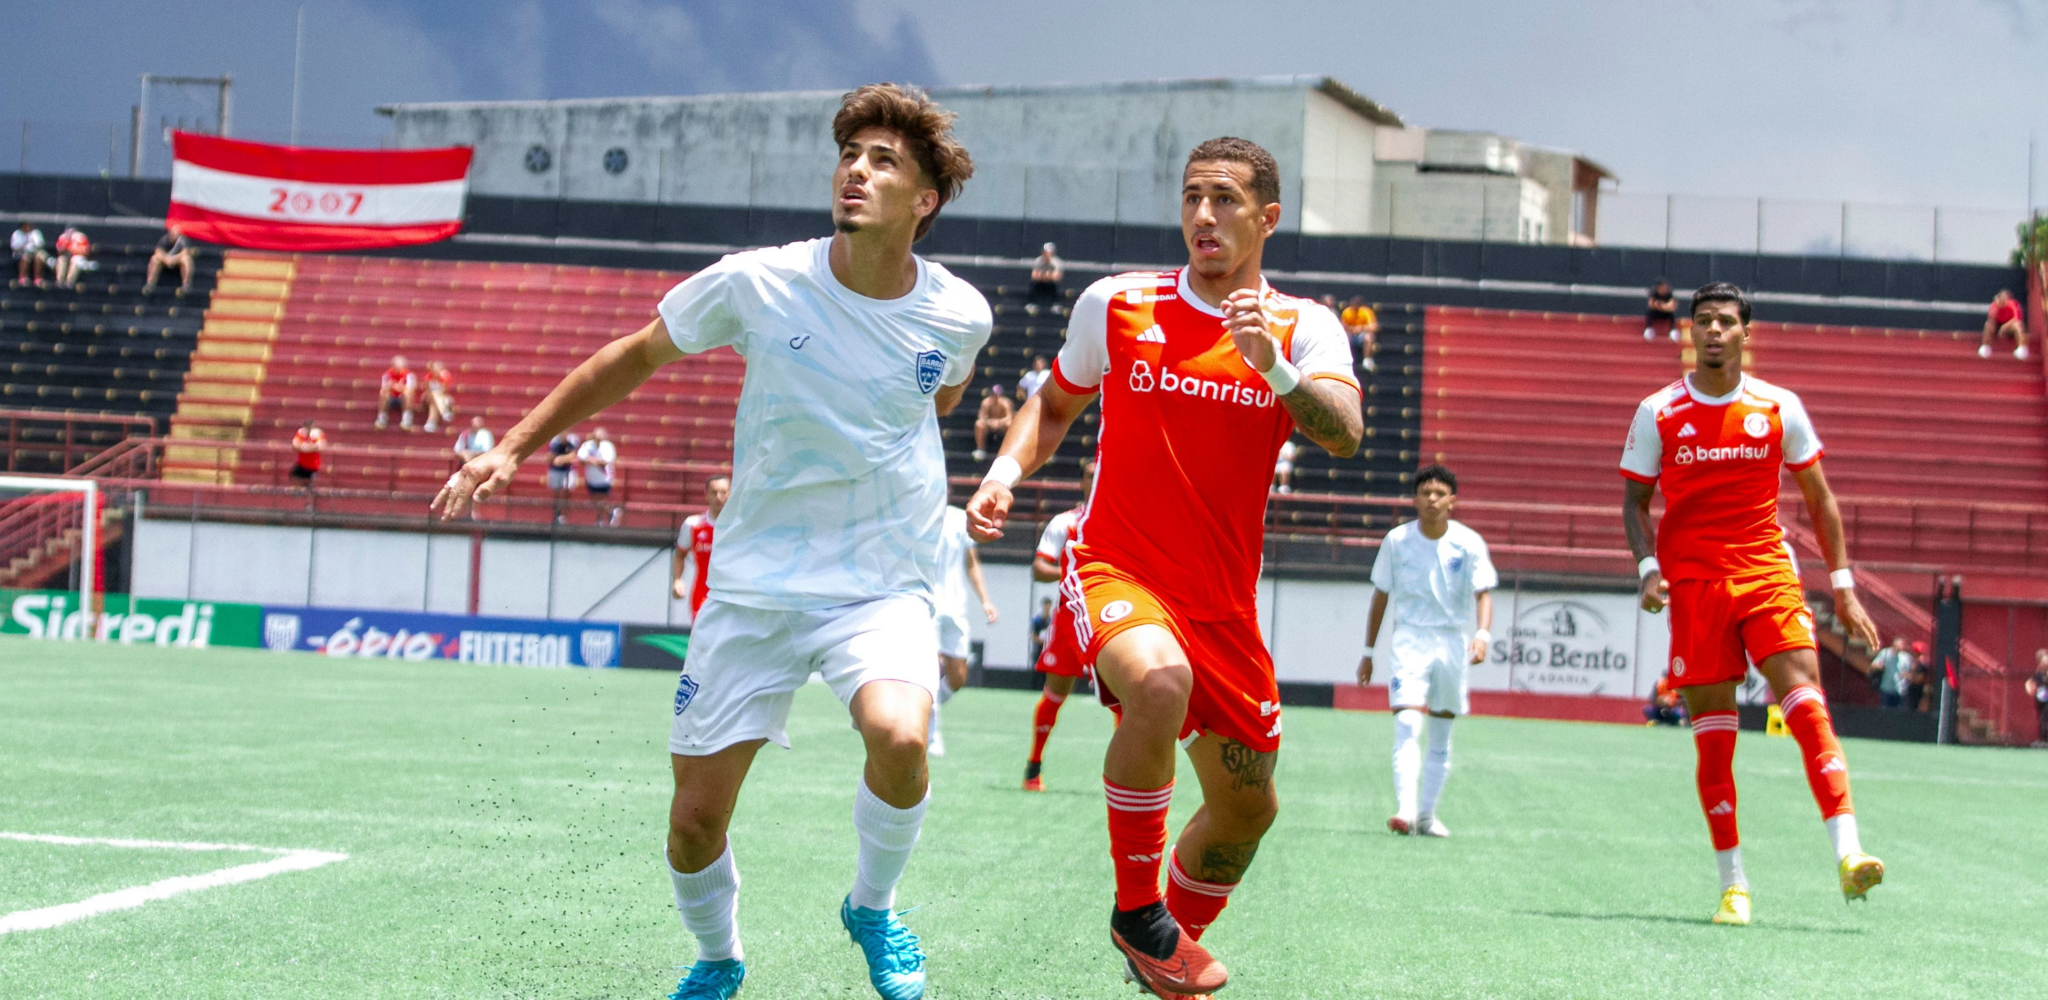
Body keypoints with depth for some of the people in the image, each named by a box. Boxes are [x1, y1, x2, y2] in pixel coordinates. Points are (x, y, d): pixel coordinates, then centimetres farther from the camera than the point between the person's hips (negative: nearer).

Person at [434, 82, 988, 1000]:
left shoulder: (957, 317, -8)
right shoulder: (756, 284, -11)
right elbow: (635, 356, 5)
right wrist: (514, 446, 4)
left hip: (883, 588, -1)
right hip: (752, 586, 1)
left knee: (898, 737, -32)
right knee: (695, 821, -1)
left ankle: (873, 907, 0)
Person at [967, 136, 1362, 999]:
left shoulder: (1304, 328, -1)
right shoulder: (1115, 304, 0)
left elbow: (1344, 435, -20)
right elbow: (1055, 402, 16)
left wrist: (1274, 365, -36)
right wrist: (1005, 473, -2)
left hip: (1224, 603, 3)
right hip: (1116, 571, -3)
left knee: (1247, 808, 11)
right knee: (1160, 682, -36)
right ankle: (1136, 910, -17)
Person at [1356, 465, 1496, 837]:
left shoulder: (1469, 543, -3)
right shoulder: (1396, 540, -1)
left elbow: (1483, 593, -7)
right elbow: (1381, 596, 8)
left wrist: (1482, 634, -26)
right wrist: (1369, 651, 9)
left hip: (1452, 642, 1)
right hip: (1408, 639, -1)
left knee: (1441, 736, 9)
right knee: (1407, 725, -19)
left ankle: (1427, 815, 19)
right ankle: (1405, 809, -29)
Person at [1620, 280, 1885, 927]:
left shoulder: (1779, 408, 4)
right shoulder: (1657, 414, 2)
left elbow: (1819, 499, 12)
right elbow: (1636, 502, 9)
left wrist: (1843, 587, 8)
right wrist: (1648, 567, -9)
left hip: (1768, 574, 0)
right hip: (1693, 583, 0)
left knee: (1806, 700, -18)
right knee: (1712, 734, -1)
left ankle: (1847, 853, -25)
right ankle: (1732, 884, 8)